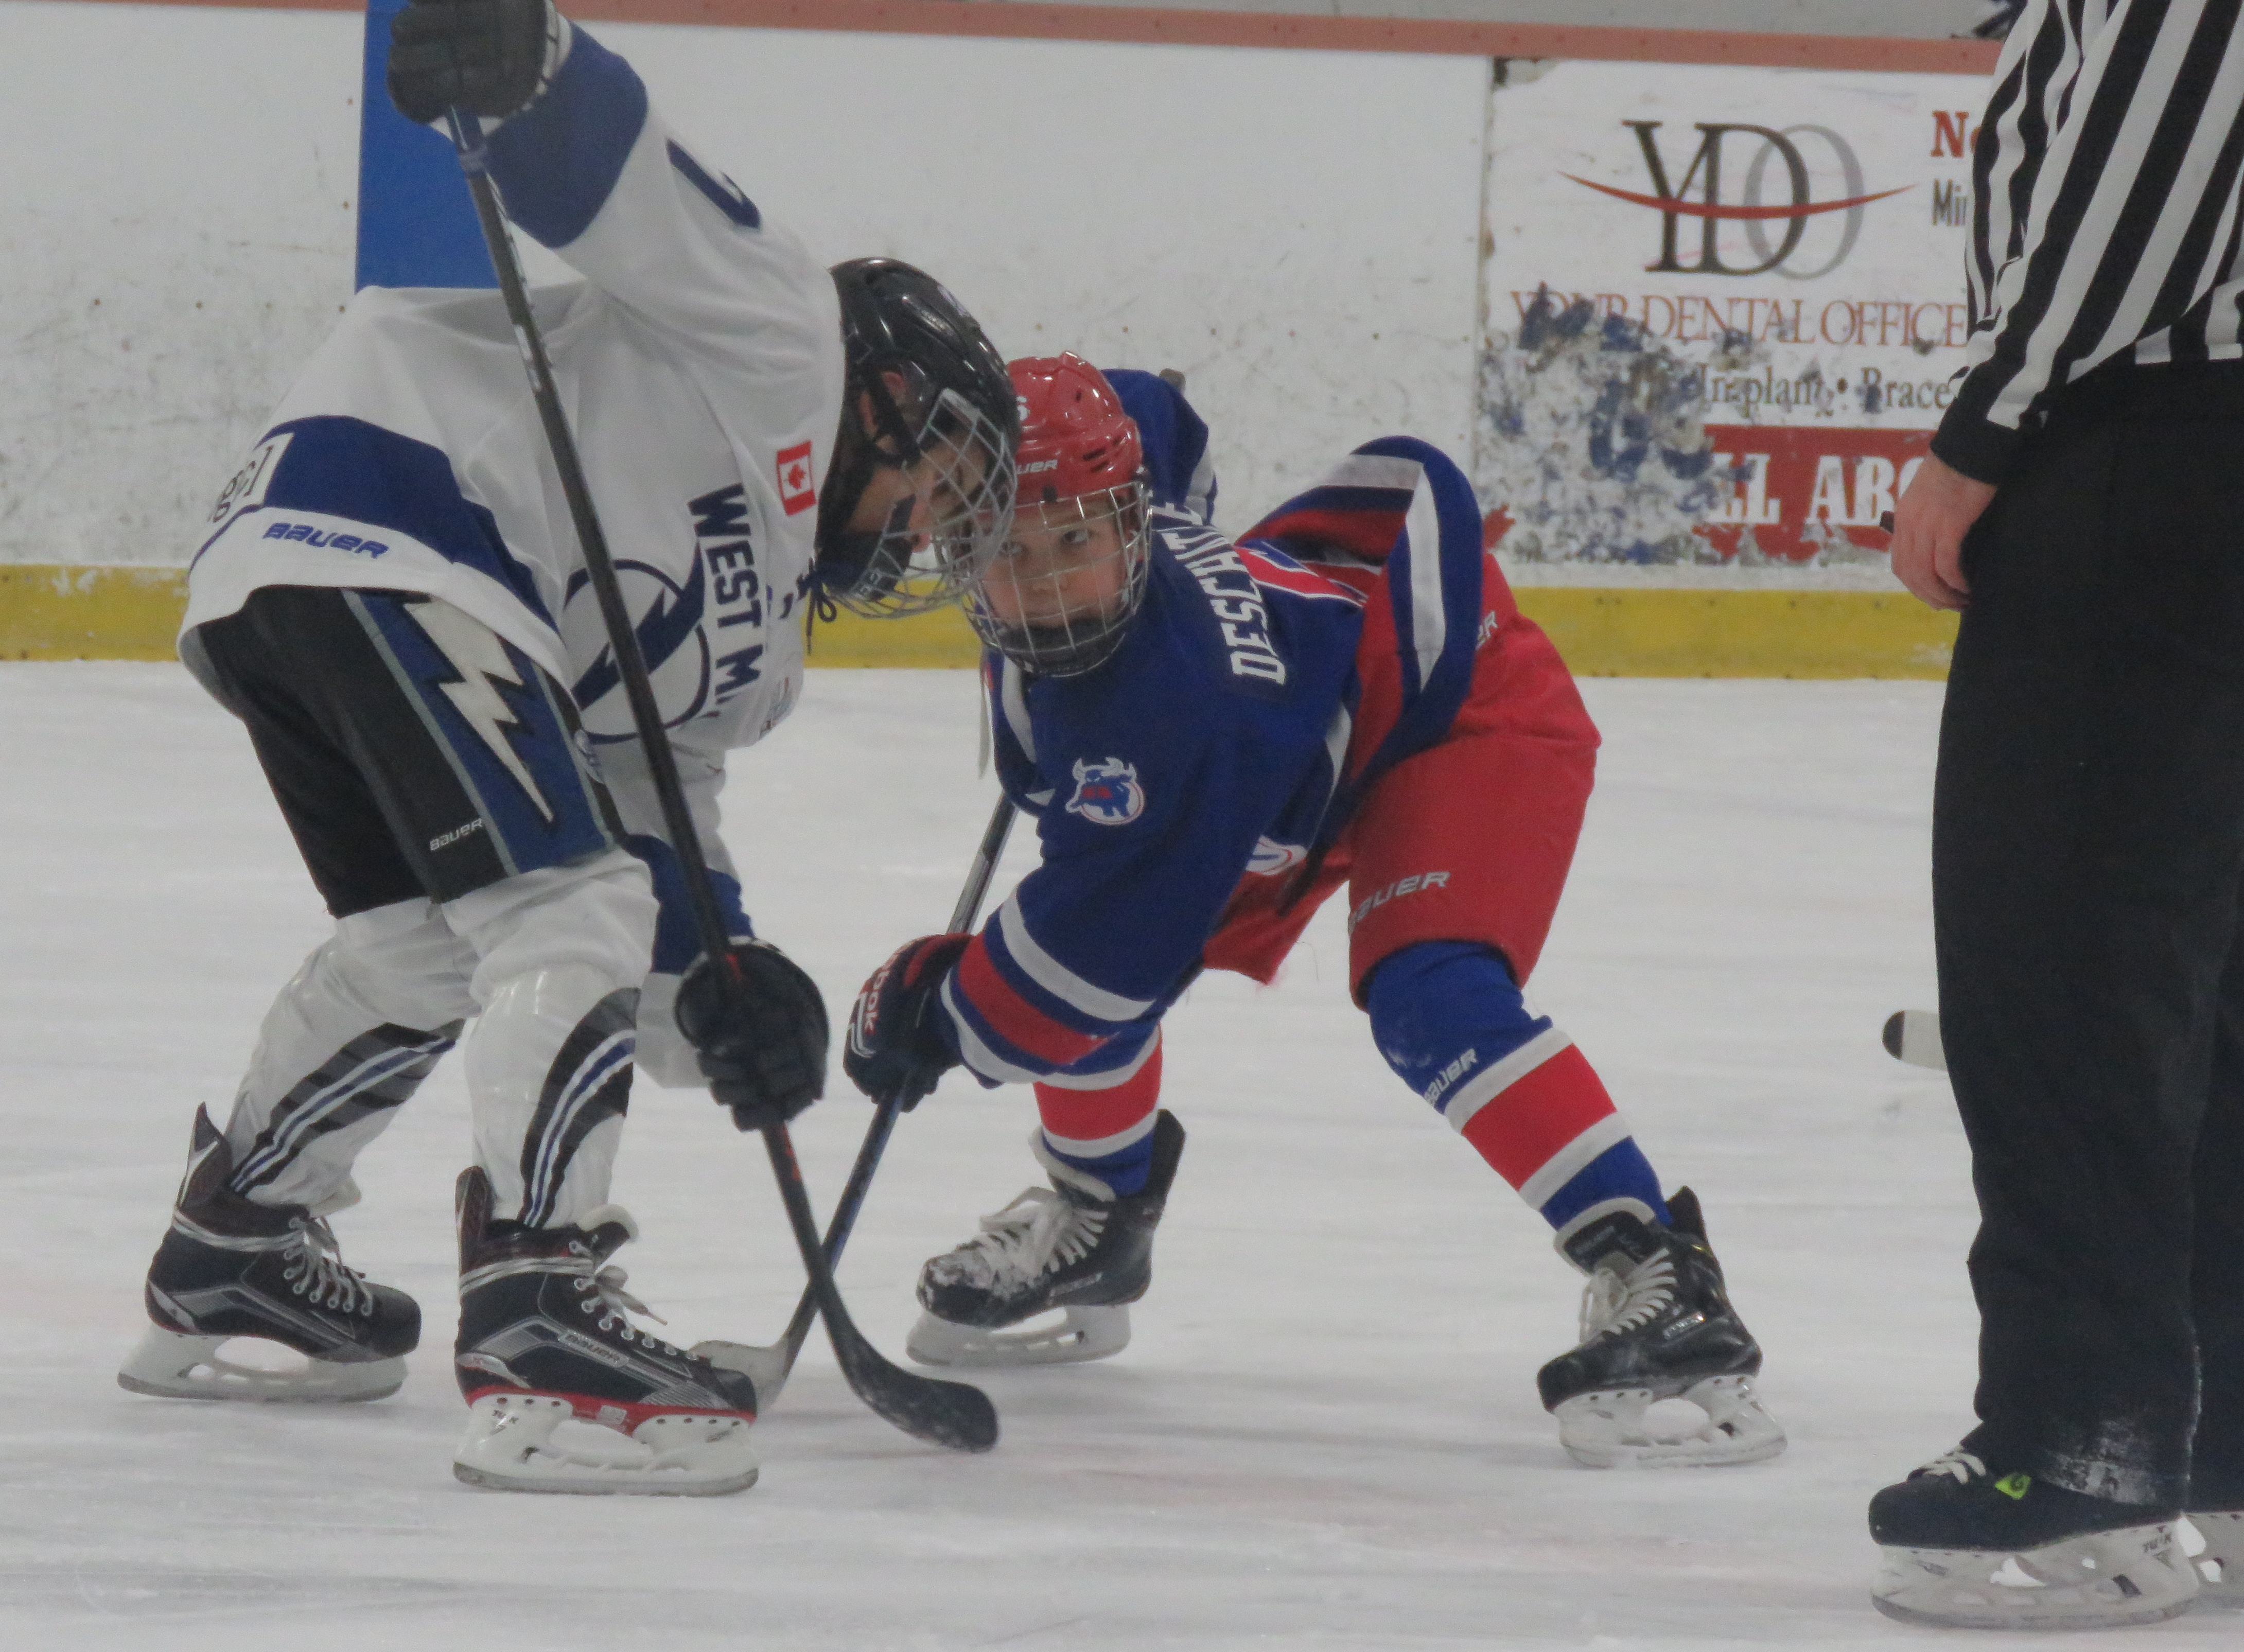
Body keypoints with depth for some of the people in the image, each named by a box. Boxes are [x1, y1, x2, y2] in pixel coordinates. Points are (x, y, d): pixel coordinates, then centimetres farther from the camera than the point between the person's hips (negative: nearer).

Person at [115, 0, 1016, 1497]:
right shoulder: (779, 335, 7)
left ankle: (227, 1260, 43)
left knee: (422, 942, 28)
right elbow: (615, 165, -6)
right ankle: (538, 1323, -28)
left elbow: (650, 810, 23)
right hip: (379, 535, -11)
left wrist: (720, 978, 5)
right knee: (565, 911, -17)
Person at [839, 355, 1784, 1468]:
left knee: (1431, 999, -33)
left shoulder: (1171, 710, -41)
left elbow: (1111, 950, -34)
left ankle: (1654, 1277, -36)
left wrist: (935, 1013, -18)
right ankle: (1096, 1223, 33)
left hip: (1464, 709, -10)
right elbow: (1161, 423, 6)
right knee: (1093, 956, 7)